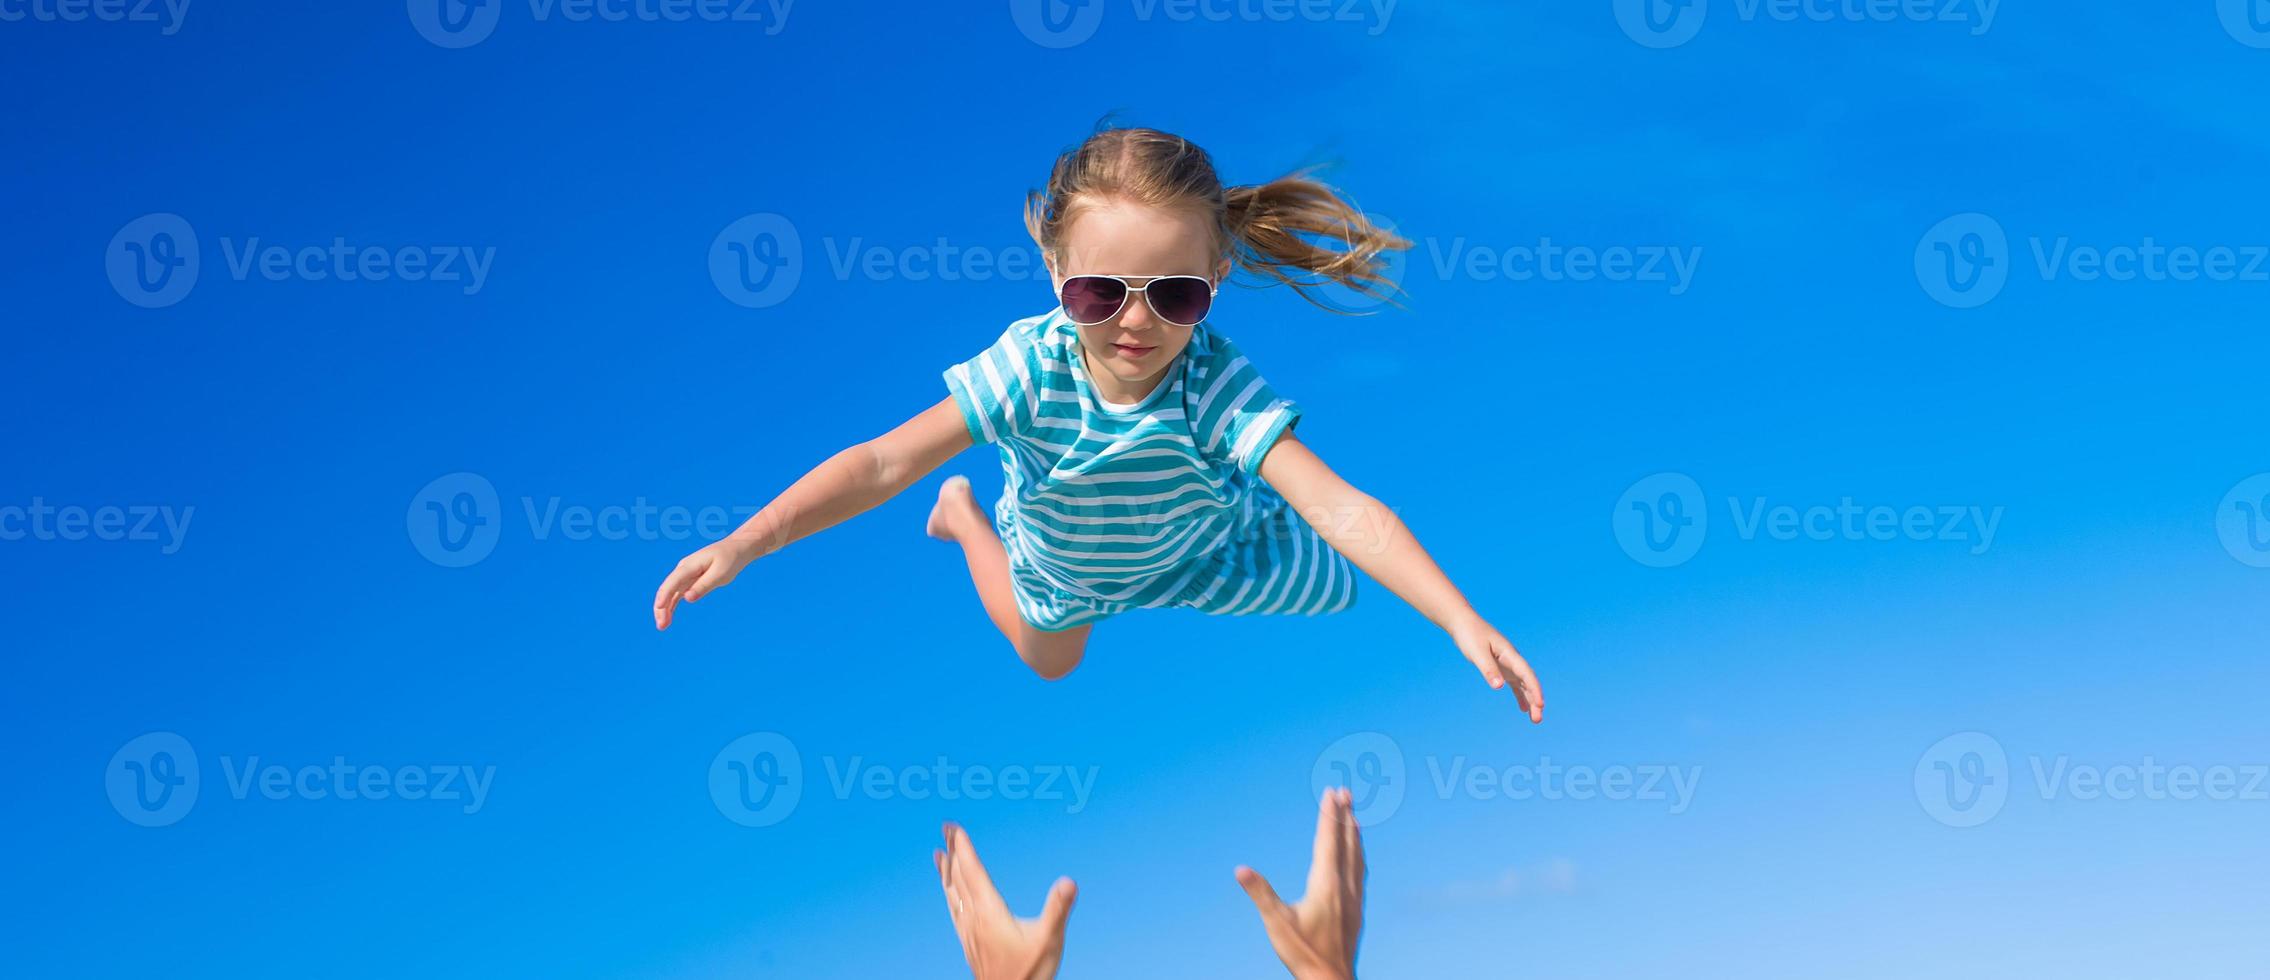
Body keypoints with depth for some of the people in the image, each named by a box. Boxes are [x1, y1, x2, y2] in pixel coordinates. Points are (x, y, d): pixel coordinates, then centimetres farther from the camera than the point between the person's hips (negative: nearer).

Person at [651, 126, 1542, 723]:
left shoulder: (1217, 387, -44)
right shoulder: (1029, 368, -41)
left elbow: (1344, 510, -53)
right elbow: (883, 463, -40)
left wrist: (1462, 621, -64)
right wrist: (743, 545, -50)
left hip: (1191, 554, 0)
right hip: (1061, 560, 0)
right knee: (1049, 661, 28)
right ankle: (963, 513, 49)